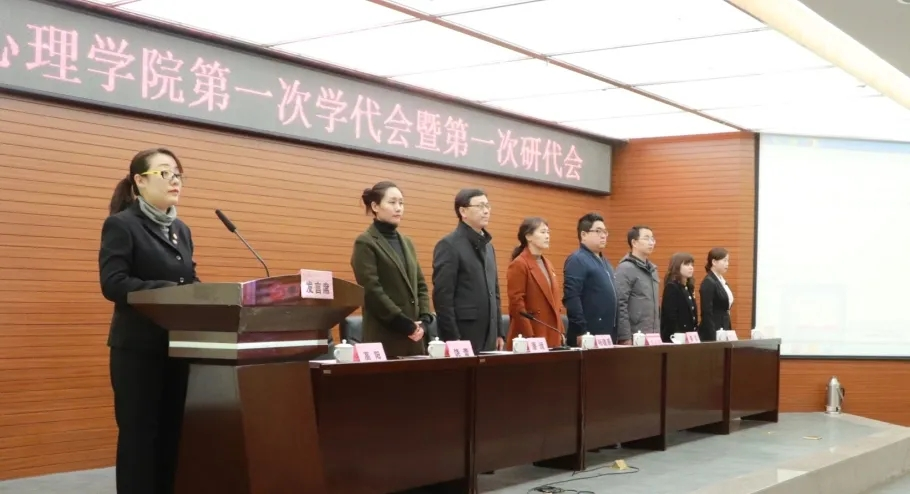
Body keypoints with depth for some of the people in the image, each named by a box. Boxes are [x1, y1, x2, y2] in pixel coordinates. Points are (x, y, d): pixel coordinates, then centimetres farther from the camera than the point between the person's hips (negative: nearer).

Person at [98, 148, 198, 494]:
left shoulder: (181, 230, 17)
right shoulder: (121, 225, -6)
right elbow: (113, 284, -17)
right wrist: (171, 290, -24)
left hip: (178, 345, 7)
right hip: (138, 348, -7)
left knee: (171, 433, 9)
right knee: (139, 434, -2)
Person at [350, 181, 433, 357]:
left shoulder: (406, 242, 17)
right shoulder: (366, 243, -4)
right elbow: (372, 290, -12)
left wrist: (424, 319, 0)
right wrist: (405, 324, -14)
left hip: (414, 336, 6)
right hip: (385, 337, -6)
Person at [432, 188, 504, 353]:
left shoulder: (488, 246, 16)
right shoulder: (449, 245, -9)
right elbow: (442, 296, -14)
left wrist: (499, 332, 14)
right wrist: (452, 339, -17)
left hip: (488, 338, 7)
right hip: (462, 337, -7)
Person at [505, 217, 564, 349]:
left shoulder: (547, 264, 17)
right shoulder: (519, 265, -10)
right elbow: (516, 303, -15)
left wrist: (560, 332, 14)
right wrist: (528, 337, -18)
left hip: (551, 335, 8)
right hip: (531, 336, -8)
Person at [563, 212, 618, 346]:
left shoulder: (604, 262, 19)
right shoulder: (577, 260, -10)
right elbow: (571, 298, -19)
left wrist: (617, 333, 19)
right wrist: (581, 332, -22)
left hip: (608, 335, 9)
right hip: (588, 336, -9)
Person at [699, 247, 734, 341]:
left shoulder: (722, 281, 14)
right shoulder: (708, 283, -13)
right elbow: (707, 313, -18)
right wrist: (713, 338, -21)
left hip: (724, 331, 9)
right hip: (712, 334, -9)